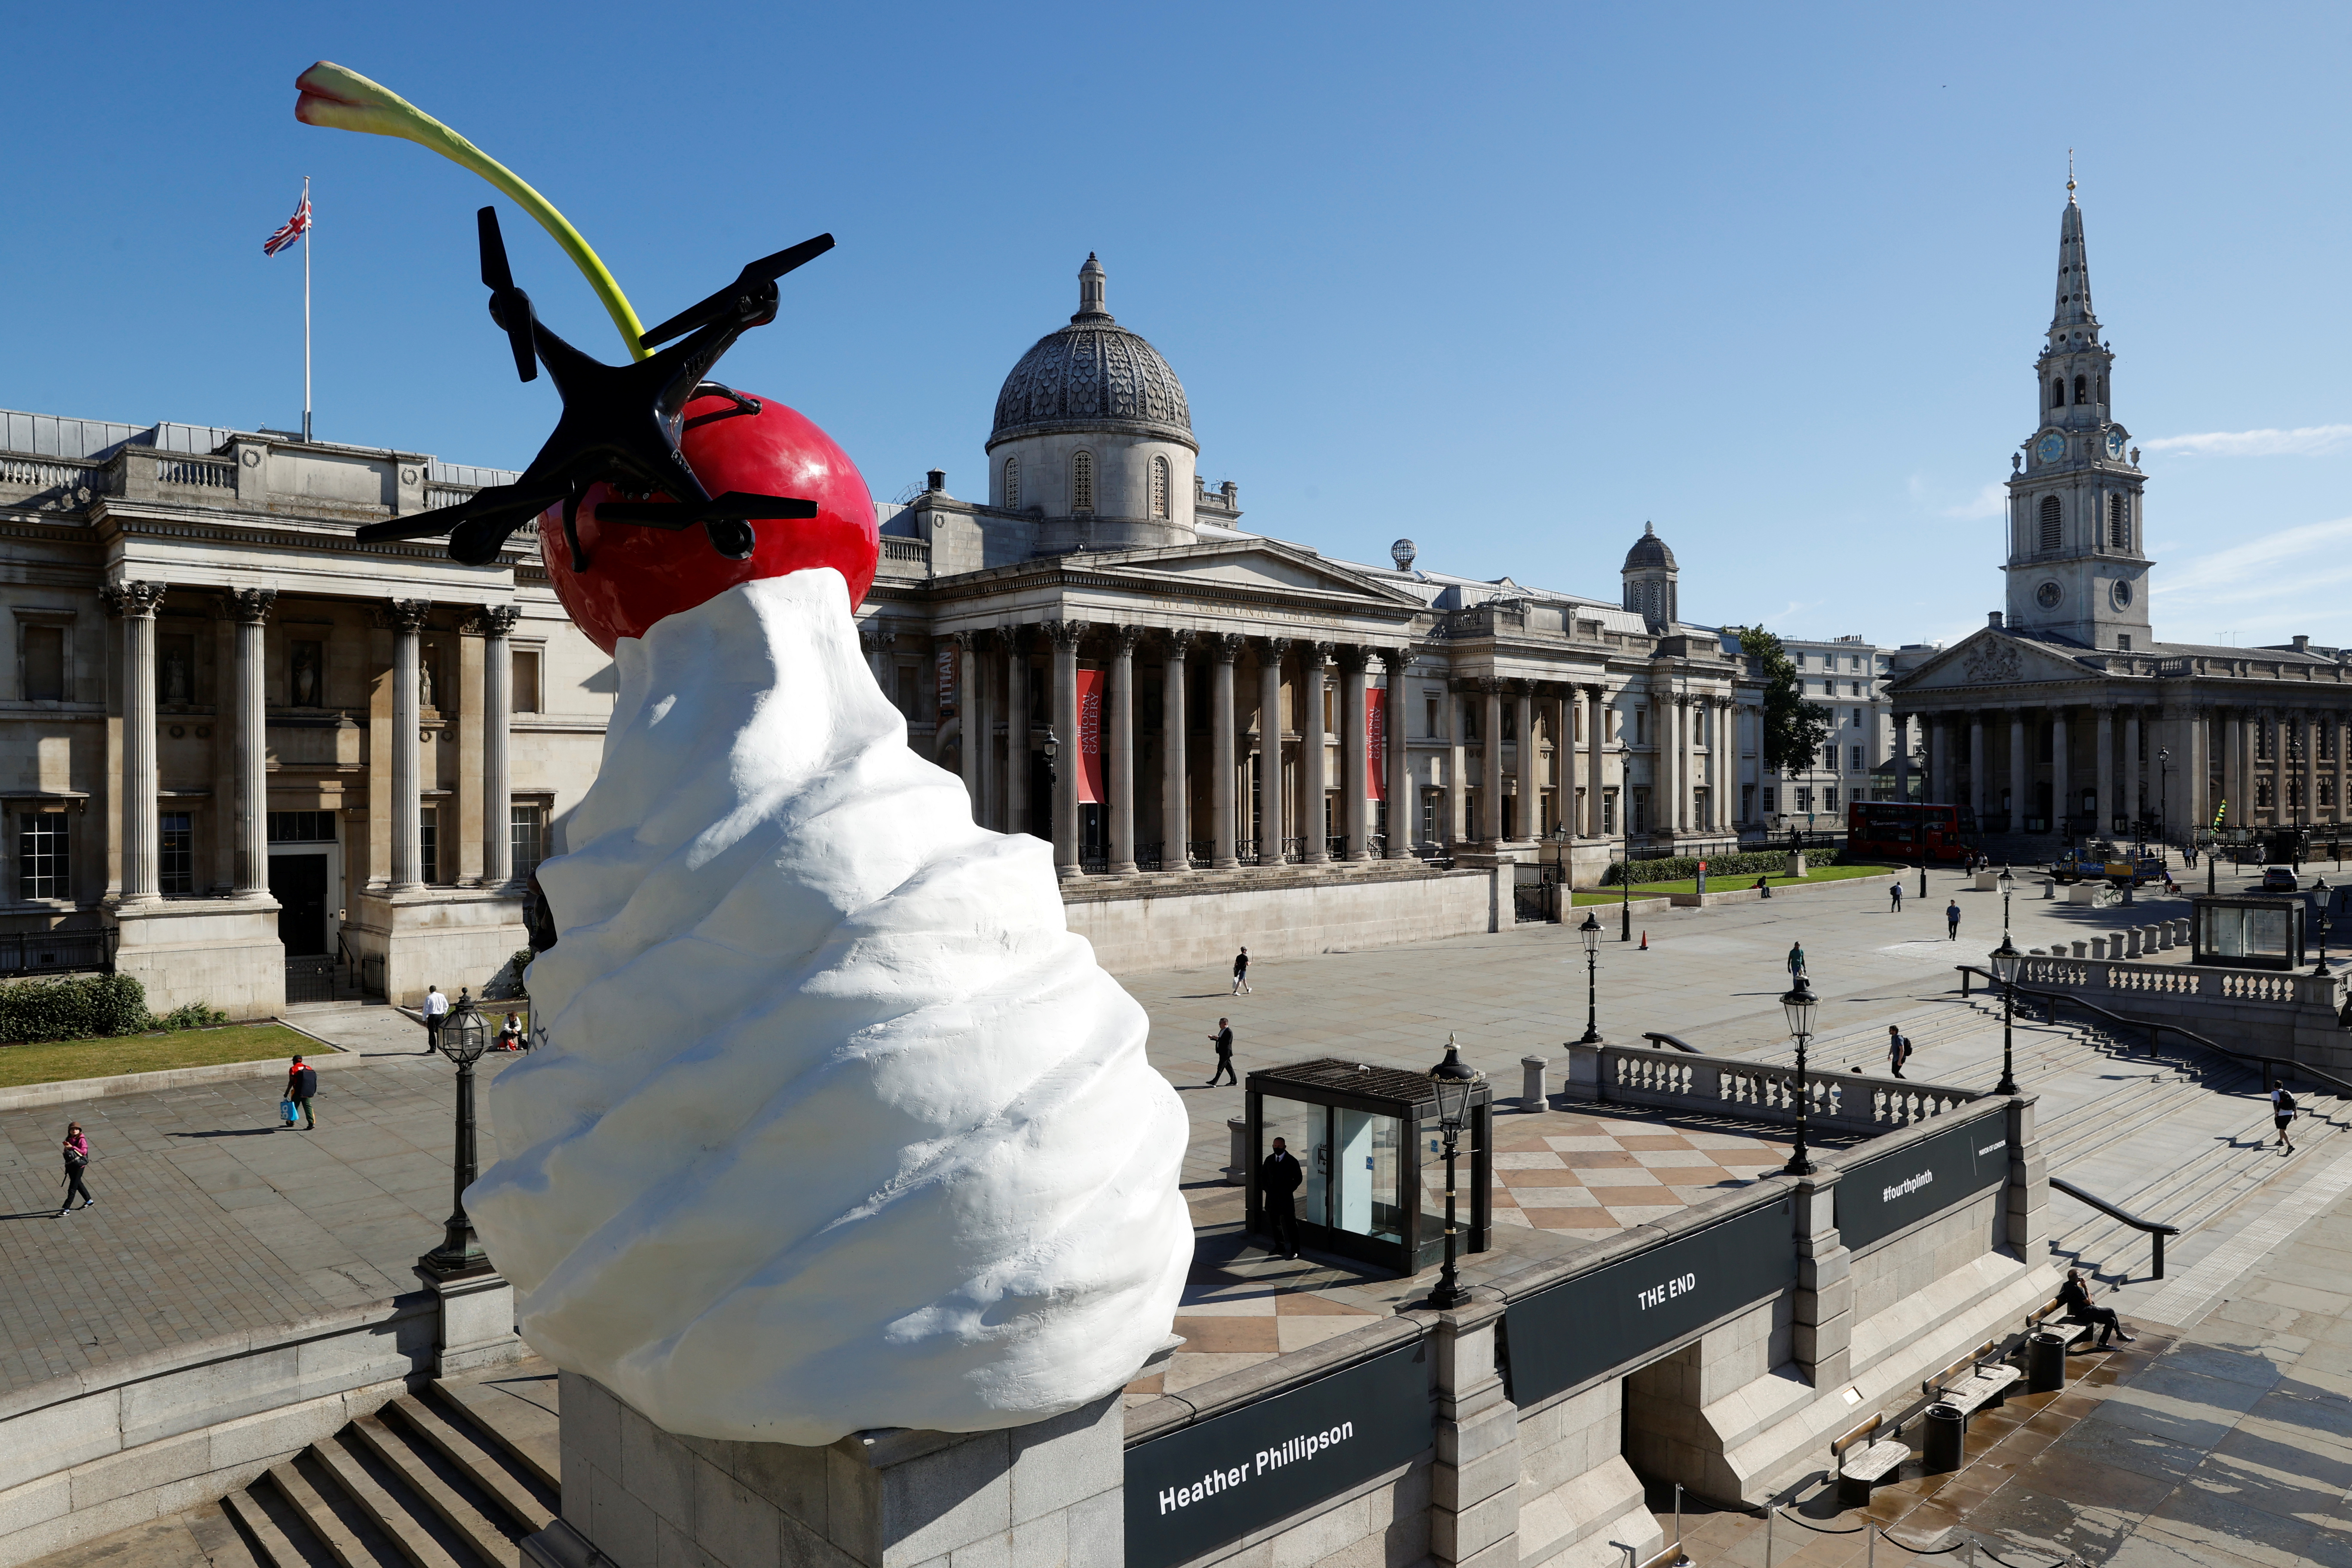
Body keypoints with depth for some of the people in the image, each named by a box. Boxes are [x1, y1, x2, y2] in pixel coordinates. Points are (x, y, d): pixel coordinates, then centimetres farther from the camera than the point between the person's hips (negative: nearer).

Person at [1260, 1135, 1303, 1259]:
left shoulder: (1292, 1161, -7)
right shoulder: (1269, 1160, 6)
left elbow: (1298, 1178, -5)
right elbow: (1263, 1175, 17)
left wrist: (1288, 1191, -9)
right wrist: (1266, 1188, 4)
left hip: (1286, 1198, -5)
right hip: (1272, 1197, 5)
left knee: (1291, 1224, -2)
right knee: (1274, 1224, 12)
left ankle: (1295, 1250, 5)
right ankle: (1279, 1247, 25)